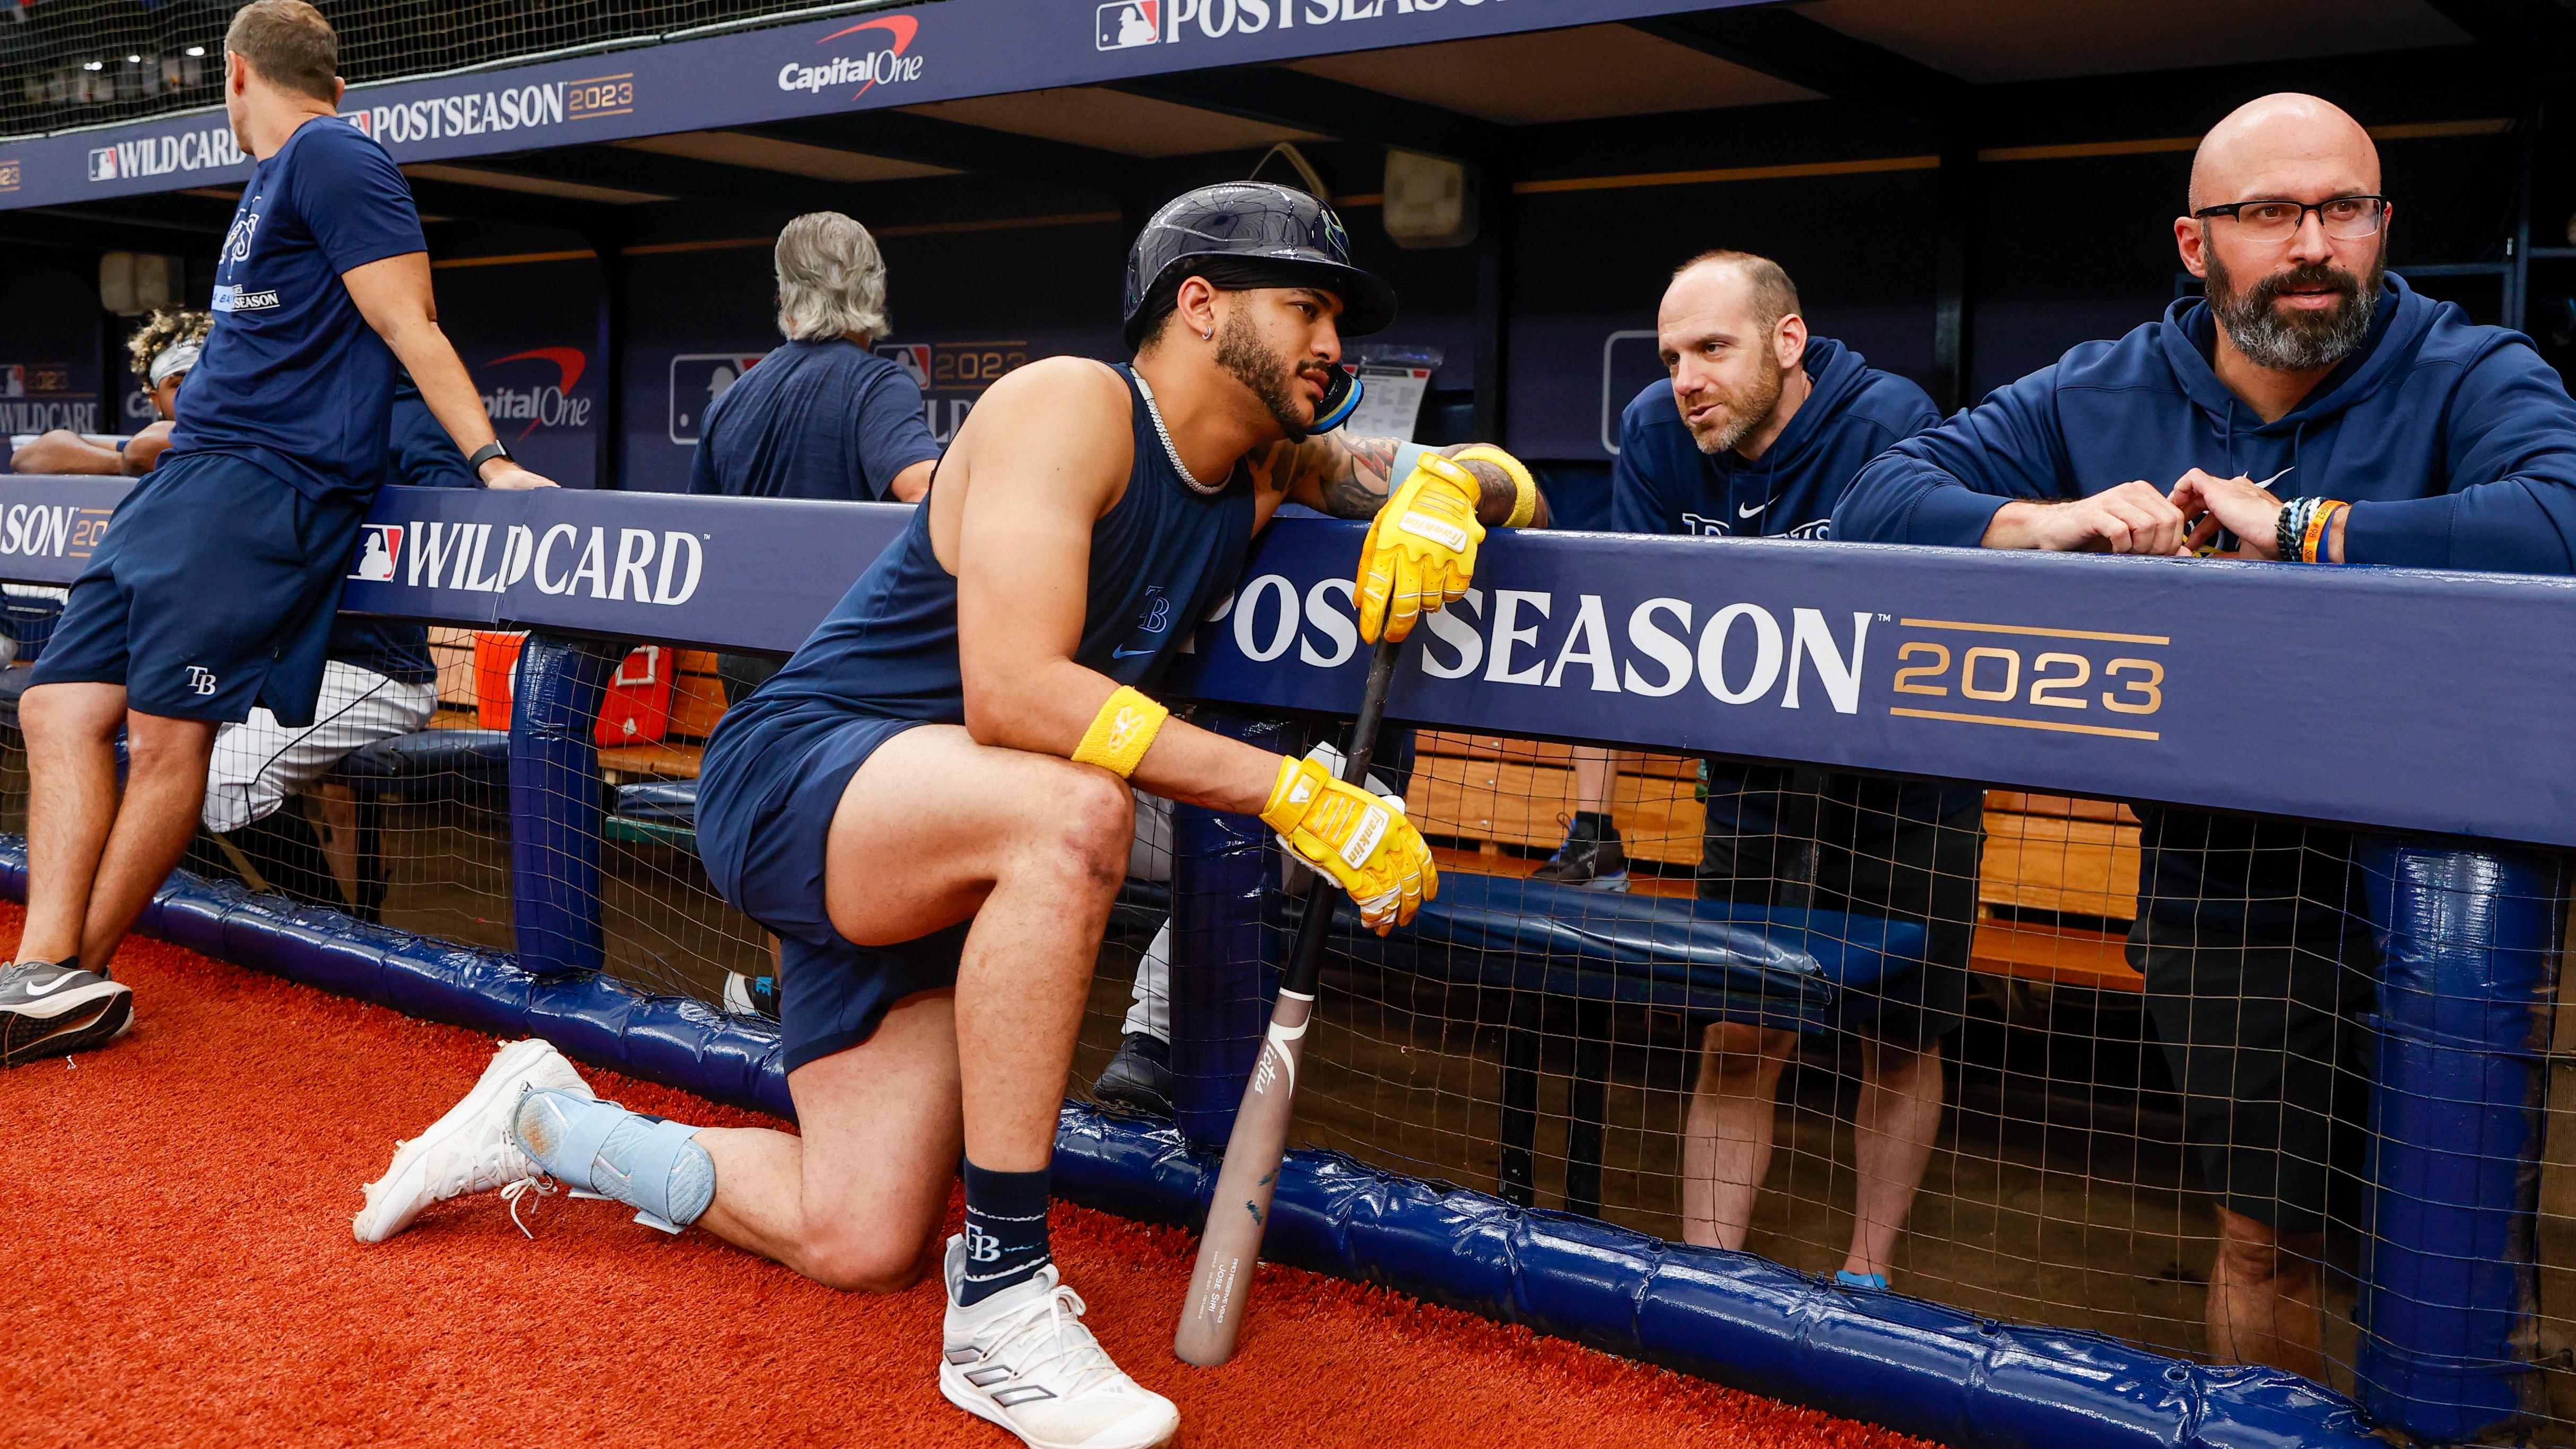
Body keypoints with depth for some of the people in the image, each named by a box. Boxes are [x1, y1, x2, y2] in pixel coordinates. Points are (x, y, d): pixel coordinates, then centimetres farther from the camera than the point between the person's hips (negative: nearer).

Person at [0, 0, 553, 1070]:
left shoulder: (331, 157, -6)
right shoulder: (276, 177, 24)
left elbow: (407, 323, -12)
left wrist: (489, 458, -20)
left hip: (264, 481, -10)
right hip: (197, 468, 10)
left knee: (167, 731, -10)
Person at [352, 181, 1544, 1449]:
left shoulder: (1264, 474, 6)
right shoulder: (1072, 405, -17)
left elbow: (1511, 489, 14)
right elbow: (1011, 693, -30)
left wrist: (1446, 493, -12)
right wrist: (1294, 794, -32)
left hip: (928, 859, 8)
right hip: (789, 779, -8)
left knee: (864, 1248, 5)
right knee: (1073, 809, -38)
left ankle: (543, 1123, 31)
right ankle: (999, 1300, -28)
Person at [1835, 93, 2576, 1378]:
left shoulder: (2472, 379, -5)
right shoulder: (2100, 396, 5)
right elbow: (1877, 502, -1)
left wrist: (2297, 527, -25)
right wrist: (2042, 523, -19)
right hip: (2223, 892, 2)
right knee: (2263, 1240, 9)